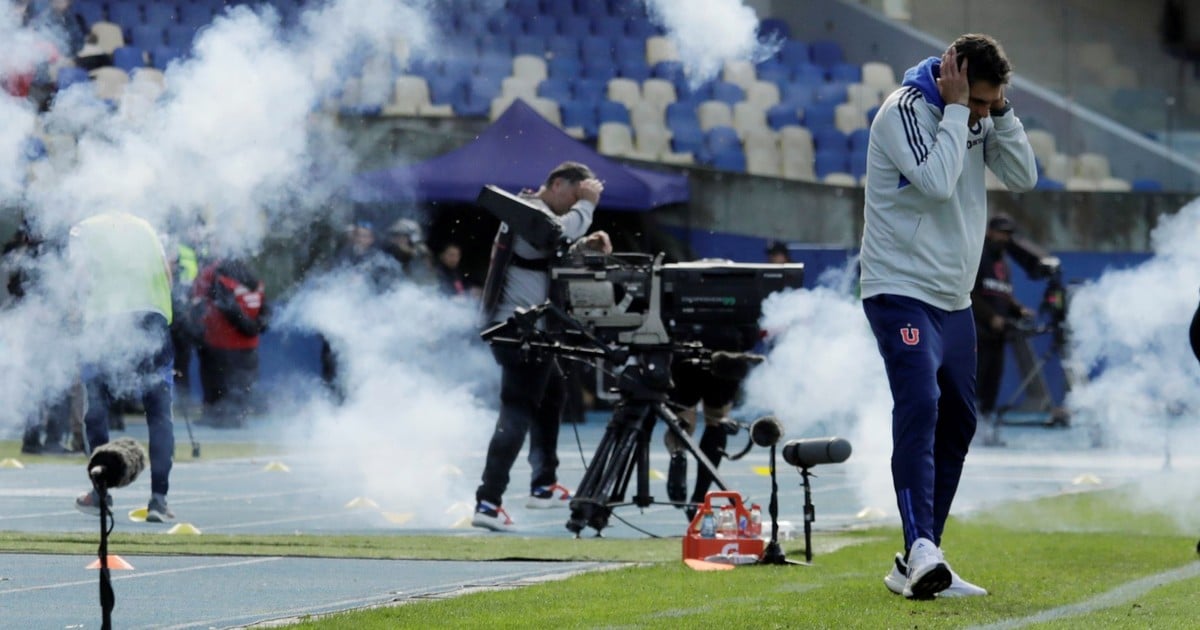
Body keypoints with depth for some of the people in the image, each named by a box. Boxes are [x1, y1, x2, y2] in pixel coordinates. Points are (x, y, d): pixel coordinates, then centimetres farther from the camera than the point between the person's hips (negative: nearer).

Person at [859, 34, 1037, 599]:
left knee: (956, 423, 10)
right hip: (901, 292, -9)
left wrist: (1000, 112, -8)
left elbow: (1024, 176, 3)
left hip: (954, 299, 9)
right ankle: (921, 551, -33)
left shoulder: (976, 119, 7)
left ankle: (919, 567, 15)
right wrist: (957, 108, -21)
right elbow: (937, 182, -26)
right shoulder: (905, 109, -15)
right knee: (920, 406, -24)